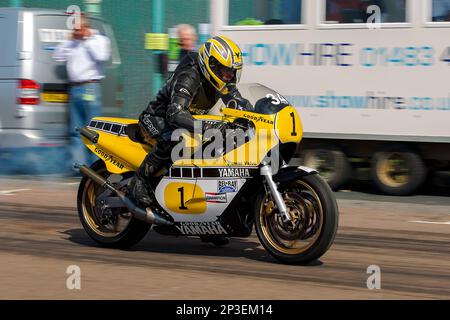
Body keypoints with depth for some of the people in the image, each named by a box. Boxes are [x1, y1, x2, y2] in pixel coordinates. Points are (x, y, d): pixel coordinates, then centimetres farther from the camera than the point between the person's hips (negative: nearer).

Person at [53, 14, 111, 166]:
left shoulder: (99, 39, 3)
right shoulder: (72, 43, 17)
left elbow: (102, 56, -15)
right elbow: (57, 56, 11)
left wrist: (88, 39, -6)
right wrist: (70, 40, 4)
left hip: (90, 88, -6)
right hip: (73, 89, 6)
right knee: (75, 131, 5)